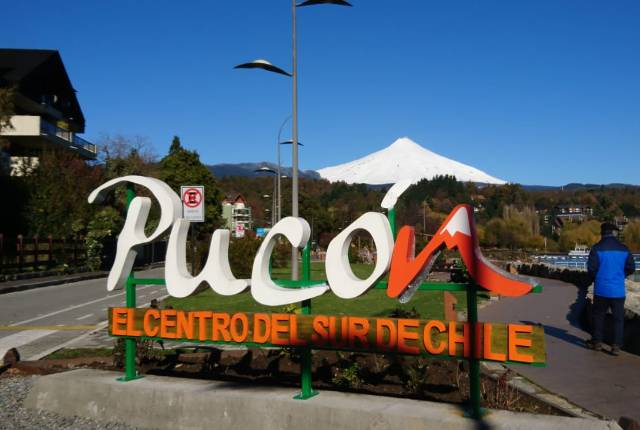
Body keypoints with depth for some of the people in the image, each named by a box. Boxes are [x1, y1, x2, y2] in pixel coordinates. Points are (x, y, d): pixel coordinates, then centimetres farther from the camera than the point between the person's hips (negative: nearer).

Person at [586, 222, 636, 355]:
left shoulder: (597, 248, -9)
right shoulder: (623, 249, -1)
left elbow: (591, 267, -12)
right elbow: (631, 268, 2)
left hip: (601, 289, -1)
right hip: (618, 290, 1)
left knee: (598, 315, 13)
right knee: (618, 318, 7)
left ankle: (597, 342, 21)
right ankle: (616, 346, 4)